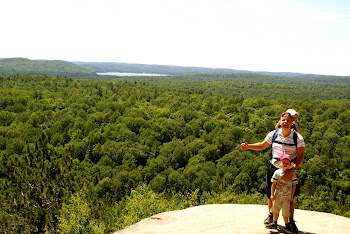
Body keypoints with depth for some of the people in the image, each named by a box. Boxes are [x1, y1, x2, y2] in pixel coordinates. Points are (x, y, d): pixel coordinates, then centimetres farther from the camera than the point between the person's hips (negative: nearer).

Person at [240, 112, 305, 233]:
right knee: (270, 192, 9)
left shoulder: (298, 138, -9)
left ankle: (291, 221, 21)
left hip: (289, 170, -2)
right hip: (273, 167, 3)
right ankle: (271, 215, 34)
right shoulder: (273, 134, -2)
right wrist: (248, 146, -1)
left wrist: (293, 169, -24)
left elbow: (300, 156, -11)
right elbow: (262, 145, 11)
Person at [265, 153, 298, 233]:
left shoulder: (292, 174, -5)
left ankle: (287, 225, 19)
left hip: (287, 197, -2)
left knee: (285, 212, 1)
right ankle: (274, 223, 31)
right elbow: (273, 184, 0)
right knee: (275, 210, 15)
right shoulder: (277, 173, -3)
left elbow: (294, 185, 0)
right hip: (277, 196, 2)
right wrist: (272, 194, -3)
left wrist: (291, 196, -2)